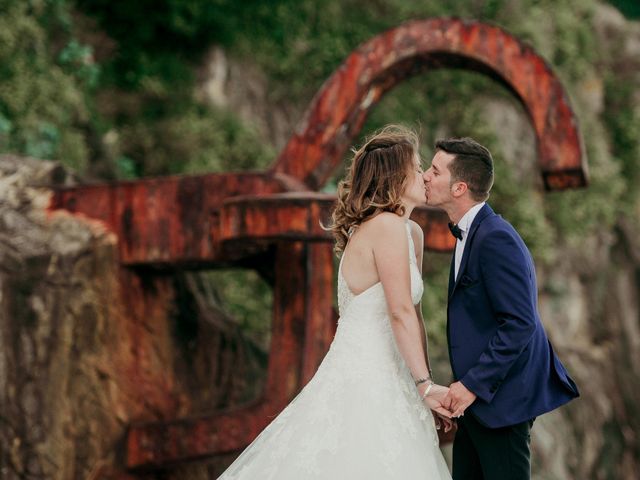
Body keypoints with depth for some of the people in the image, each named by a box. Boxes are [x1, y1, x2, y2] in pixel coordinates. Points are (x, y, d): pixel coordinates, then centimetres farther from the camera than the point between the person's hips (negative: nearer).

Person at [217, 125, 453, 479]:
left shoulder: (411, 233, 14)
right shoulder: (387, 226, -15)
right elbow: (400, 313, -19)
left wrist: (427, 391, 12)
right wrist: (426, 384, -16)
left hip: (384, 381, 9)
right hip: (363, 382, -9)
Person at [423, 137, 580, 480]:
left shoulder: (495, 239, -19)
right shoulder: (469, 233, 13)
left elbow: (519, 324, -24)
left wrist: (473, 384, -22)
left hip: (502, 399, -10)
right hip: (476, 399, 10)